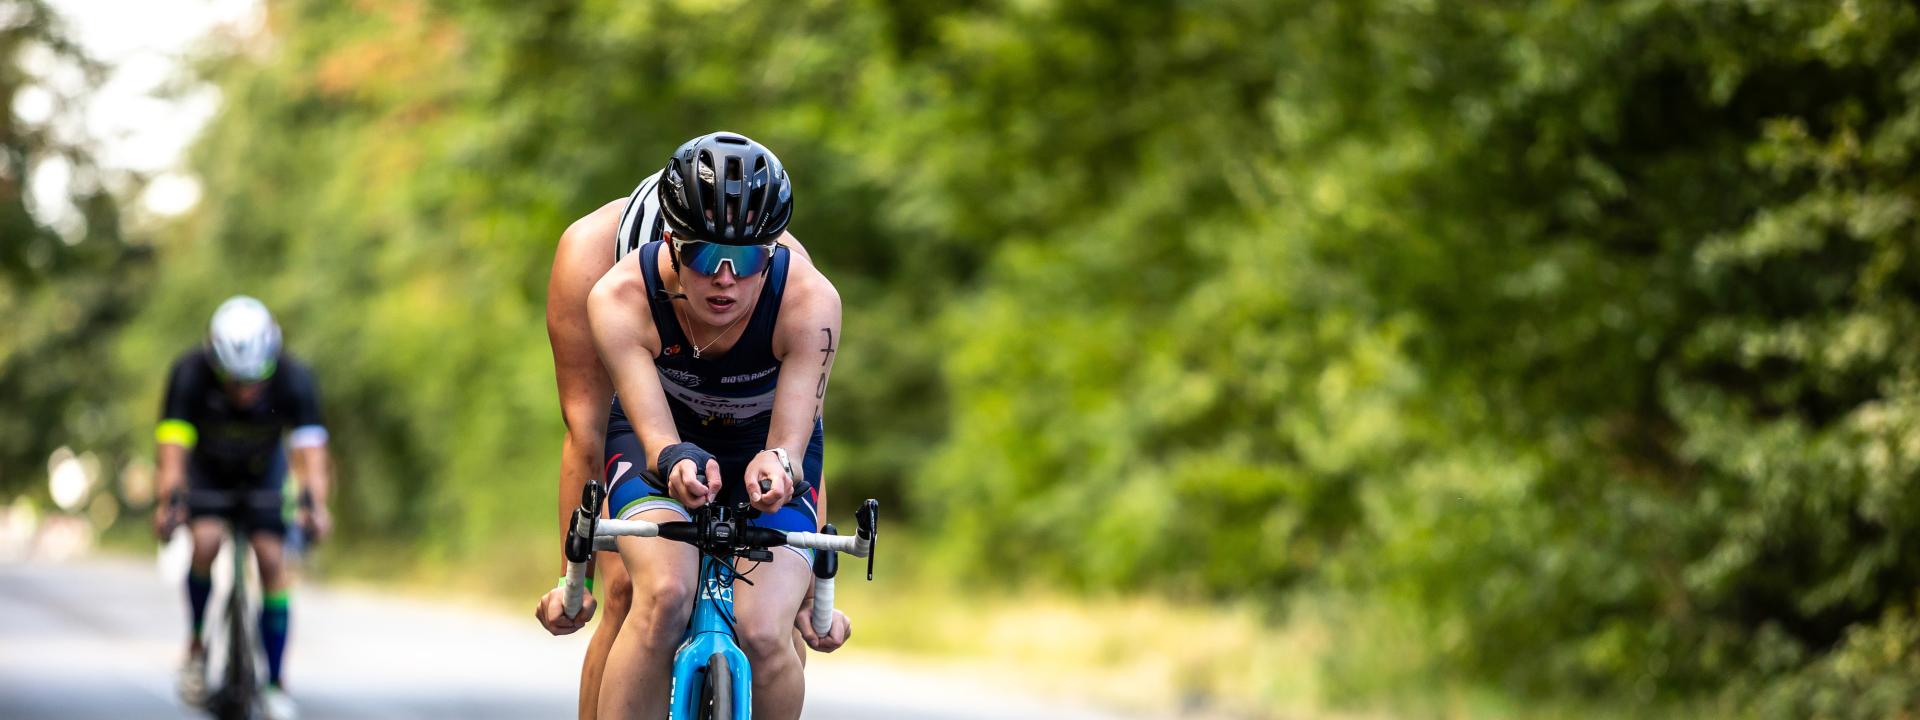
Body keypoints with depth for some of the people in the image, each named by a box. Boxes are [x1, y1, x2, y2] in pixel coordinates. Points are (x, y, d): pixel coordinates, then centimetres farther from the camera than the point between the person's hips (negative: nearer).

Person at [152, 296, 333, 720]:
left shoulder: (293, 380, -31)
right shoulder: (190, 375, -33)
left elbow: (309, 449, -37)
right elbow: (173, 447, -39)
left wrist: (314, 506, -54)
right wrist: (168, 503, -55)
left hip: (263, 470, 1)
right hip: (207, 468, -1)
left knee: (272, 559, -14)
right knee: (205, 541, -27)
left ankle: (275, 685, -3)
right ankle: (196, 645, -4)